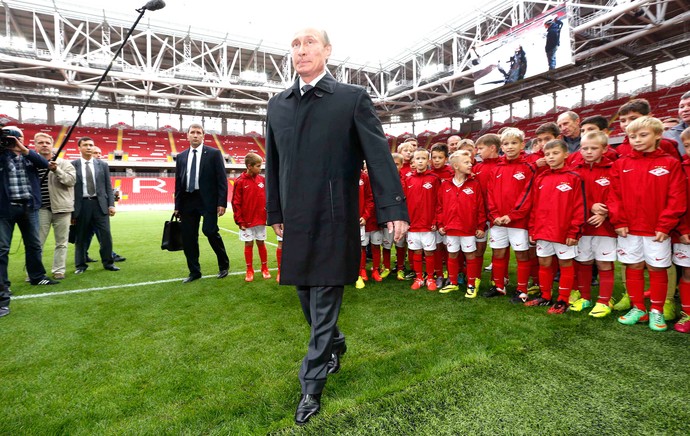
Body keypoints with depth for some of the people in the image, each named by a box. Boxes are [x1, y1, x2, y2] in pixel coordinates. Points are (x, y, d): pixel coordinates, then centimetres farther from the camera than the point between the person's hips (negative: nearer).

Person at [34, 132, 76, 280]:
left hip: (61, 208, 0)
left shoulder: (63, 163, 5)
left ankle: (59, 270, 15)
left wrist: (57, 170, -19)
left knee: (61, 243, 5)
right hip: (41, 209, 1)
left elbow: (72, 180, -7)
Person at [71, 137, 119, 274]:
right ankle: (81, 265, 18)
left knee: (106, 235, -1)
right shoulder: (72, 165, 4)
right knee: (81, 237, 6)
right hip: (81, 204, -1)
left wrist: (111, 204, 0)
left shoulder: (102, 165, 10)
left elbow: (108, 186, 9)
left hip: (100, 204, 1)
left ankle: (108, 262, 11)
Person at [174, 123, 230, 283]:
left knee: (210, 231, -13)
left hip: (207, 199, -5)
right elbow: (178, 182, 15)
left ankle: (224, 264, 11)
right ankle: (194, 271, 19)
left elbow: (222, 180, -4)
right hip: (187, 200, 5)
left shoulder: (214, 153, 1)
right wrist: (177, 206, 10)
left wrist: (222, 203, -12)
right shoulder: (181, 157, 14)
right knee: (188, 237, 5)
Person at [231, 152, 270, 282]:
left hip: (261, 220, 3)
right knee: (248, 244, 7)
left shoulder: (262, 180, 2)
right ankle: (249, 270, 19)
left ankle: (265, 268, 23)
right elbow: (236, 203, -8)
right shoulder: (240, 181, -8)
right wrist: (239, 221, -9)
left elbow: (267, 198, 7)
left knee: (261, 243, 11)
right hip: (246, 221, -3)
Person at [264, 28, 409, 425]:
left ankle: (312, 386, 21)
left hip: (333, 218, -5)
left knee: (324, 300, 3)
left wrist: (394, 209, -13)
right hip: (296, 221, 5)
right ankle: (335, 343, 46)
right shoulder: (278, 104, 13)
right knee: (308, 297, 18)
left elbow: (379, 154, -7)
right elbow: (273, 163, 16)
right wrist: (275, 212, 16)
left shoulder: (353, 98, -1)